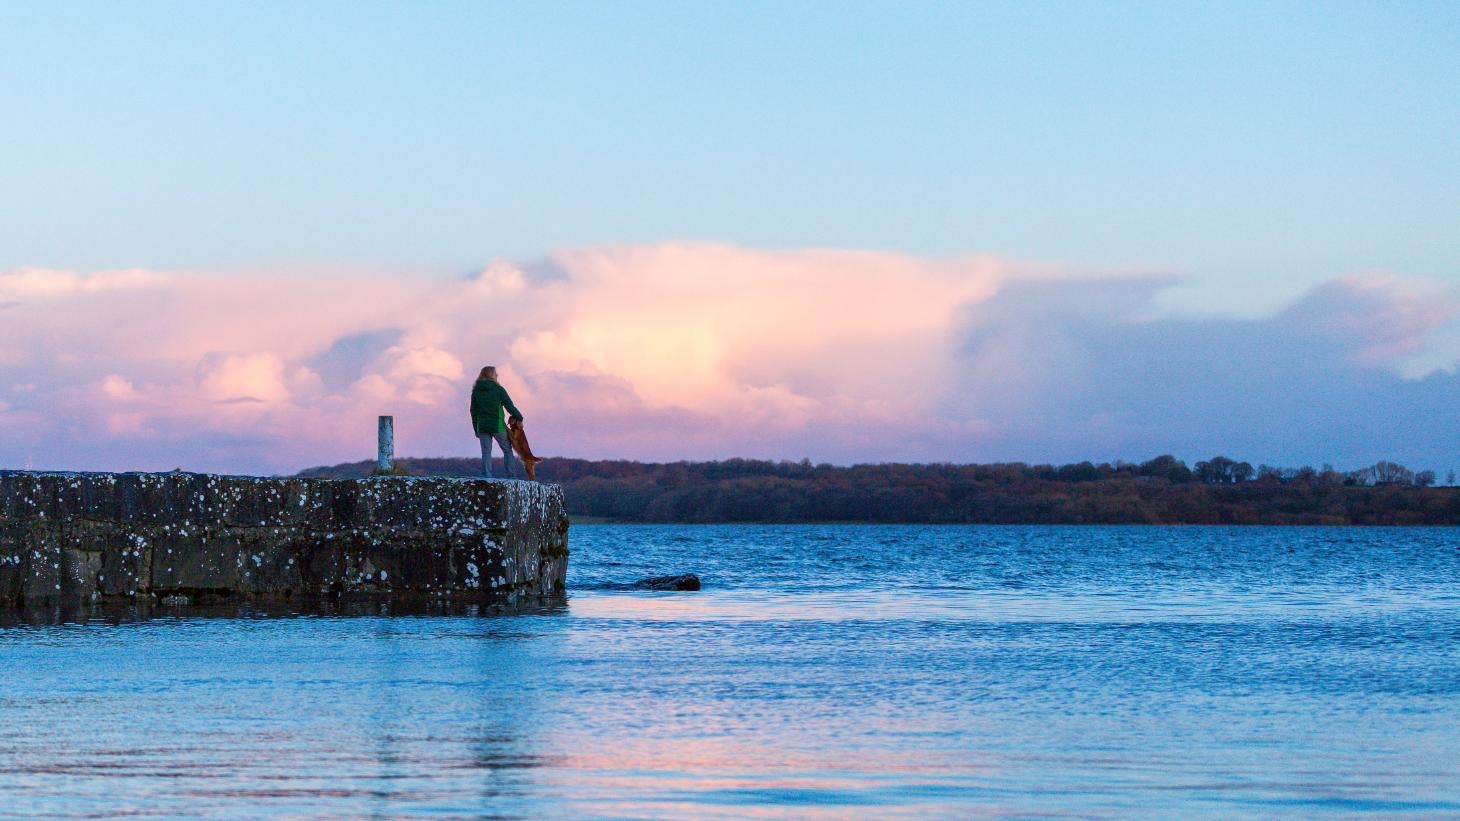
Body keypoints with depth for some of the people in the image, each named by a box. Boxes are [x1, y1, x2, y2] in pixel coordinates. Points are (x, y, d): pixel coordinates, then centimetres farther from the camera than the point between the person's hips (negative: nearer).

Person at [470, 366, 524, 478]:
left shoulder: (476, 391, 5)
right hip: (498, 426, -3)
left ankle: (487, 477, -3)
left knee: (486, 452, 5)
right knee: (507, 450, 9)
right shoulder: (498, 389, -7)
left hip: (482, 426, 3)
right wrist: (519, 417, 11)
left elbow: (473, 412, 8)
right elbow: (510, 407, -6)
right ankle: (511, 475, 6)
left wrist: (476, 429, 14)